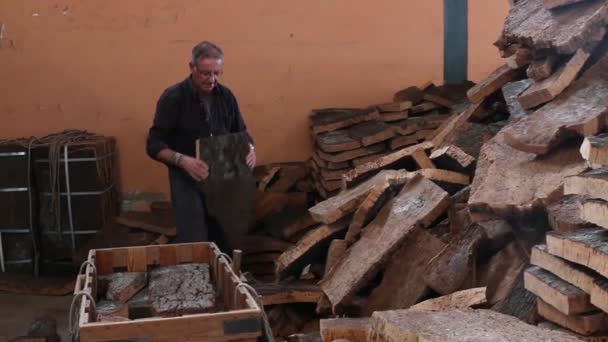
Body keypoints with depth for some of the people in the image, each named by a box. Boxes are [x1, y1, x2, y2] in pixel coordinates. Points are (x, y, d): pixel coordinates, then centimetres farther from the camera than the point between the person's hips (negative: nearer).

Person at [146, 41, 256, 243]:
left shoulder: (225, 96, 2)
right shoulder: (173, 98, -13)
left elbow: (240, 131, 14)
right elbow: (154, 145, -13)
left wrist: (249, 148, -9)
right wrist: (182, 160, -31)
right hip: (187, 180, -4)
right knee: (195, 243, -8)